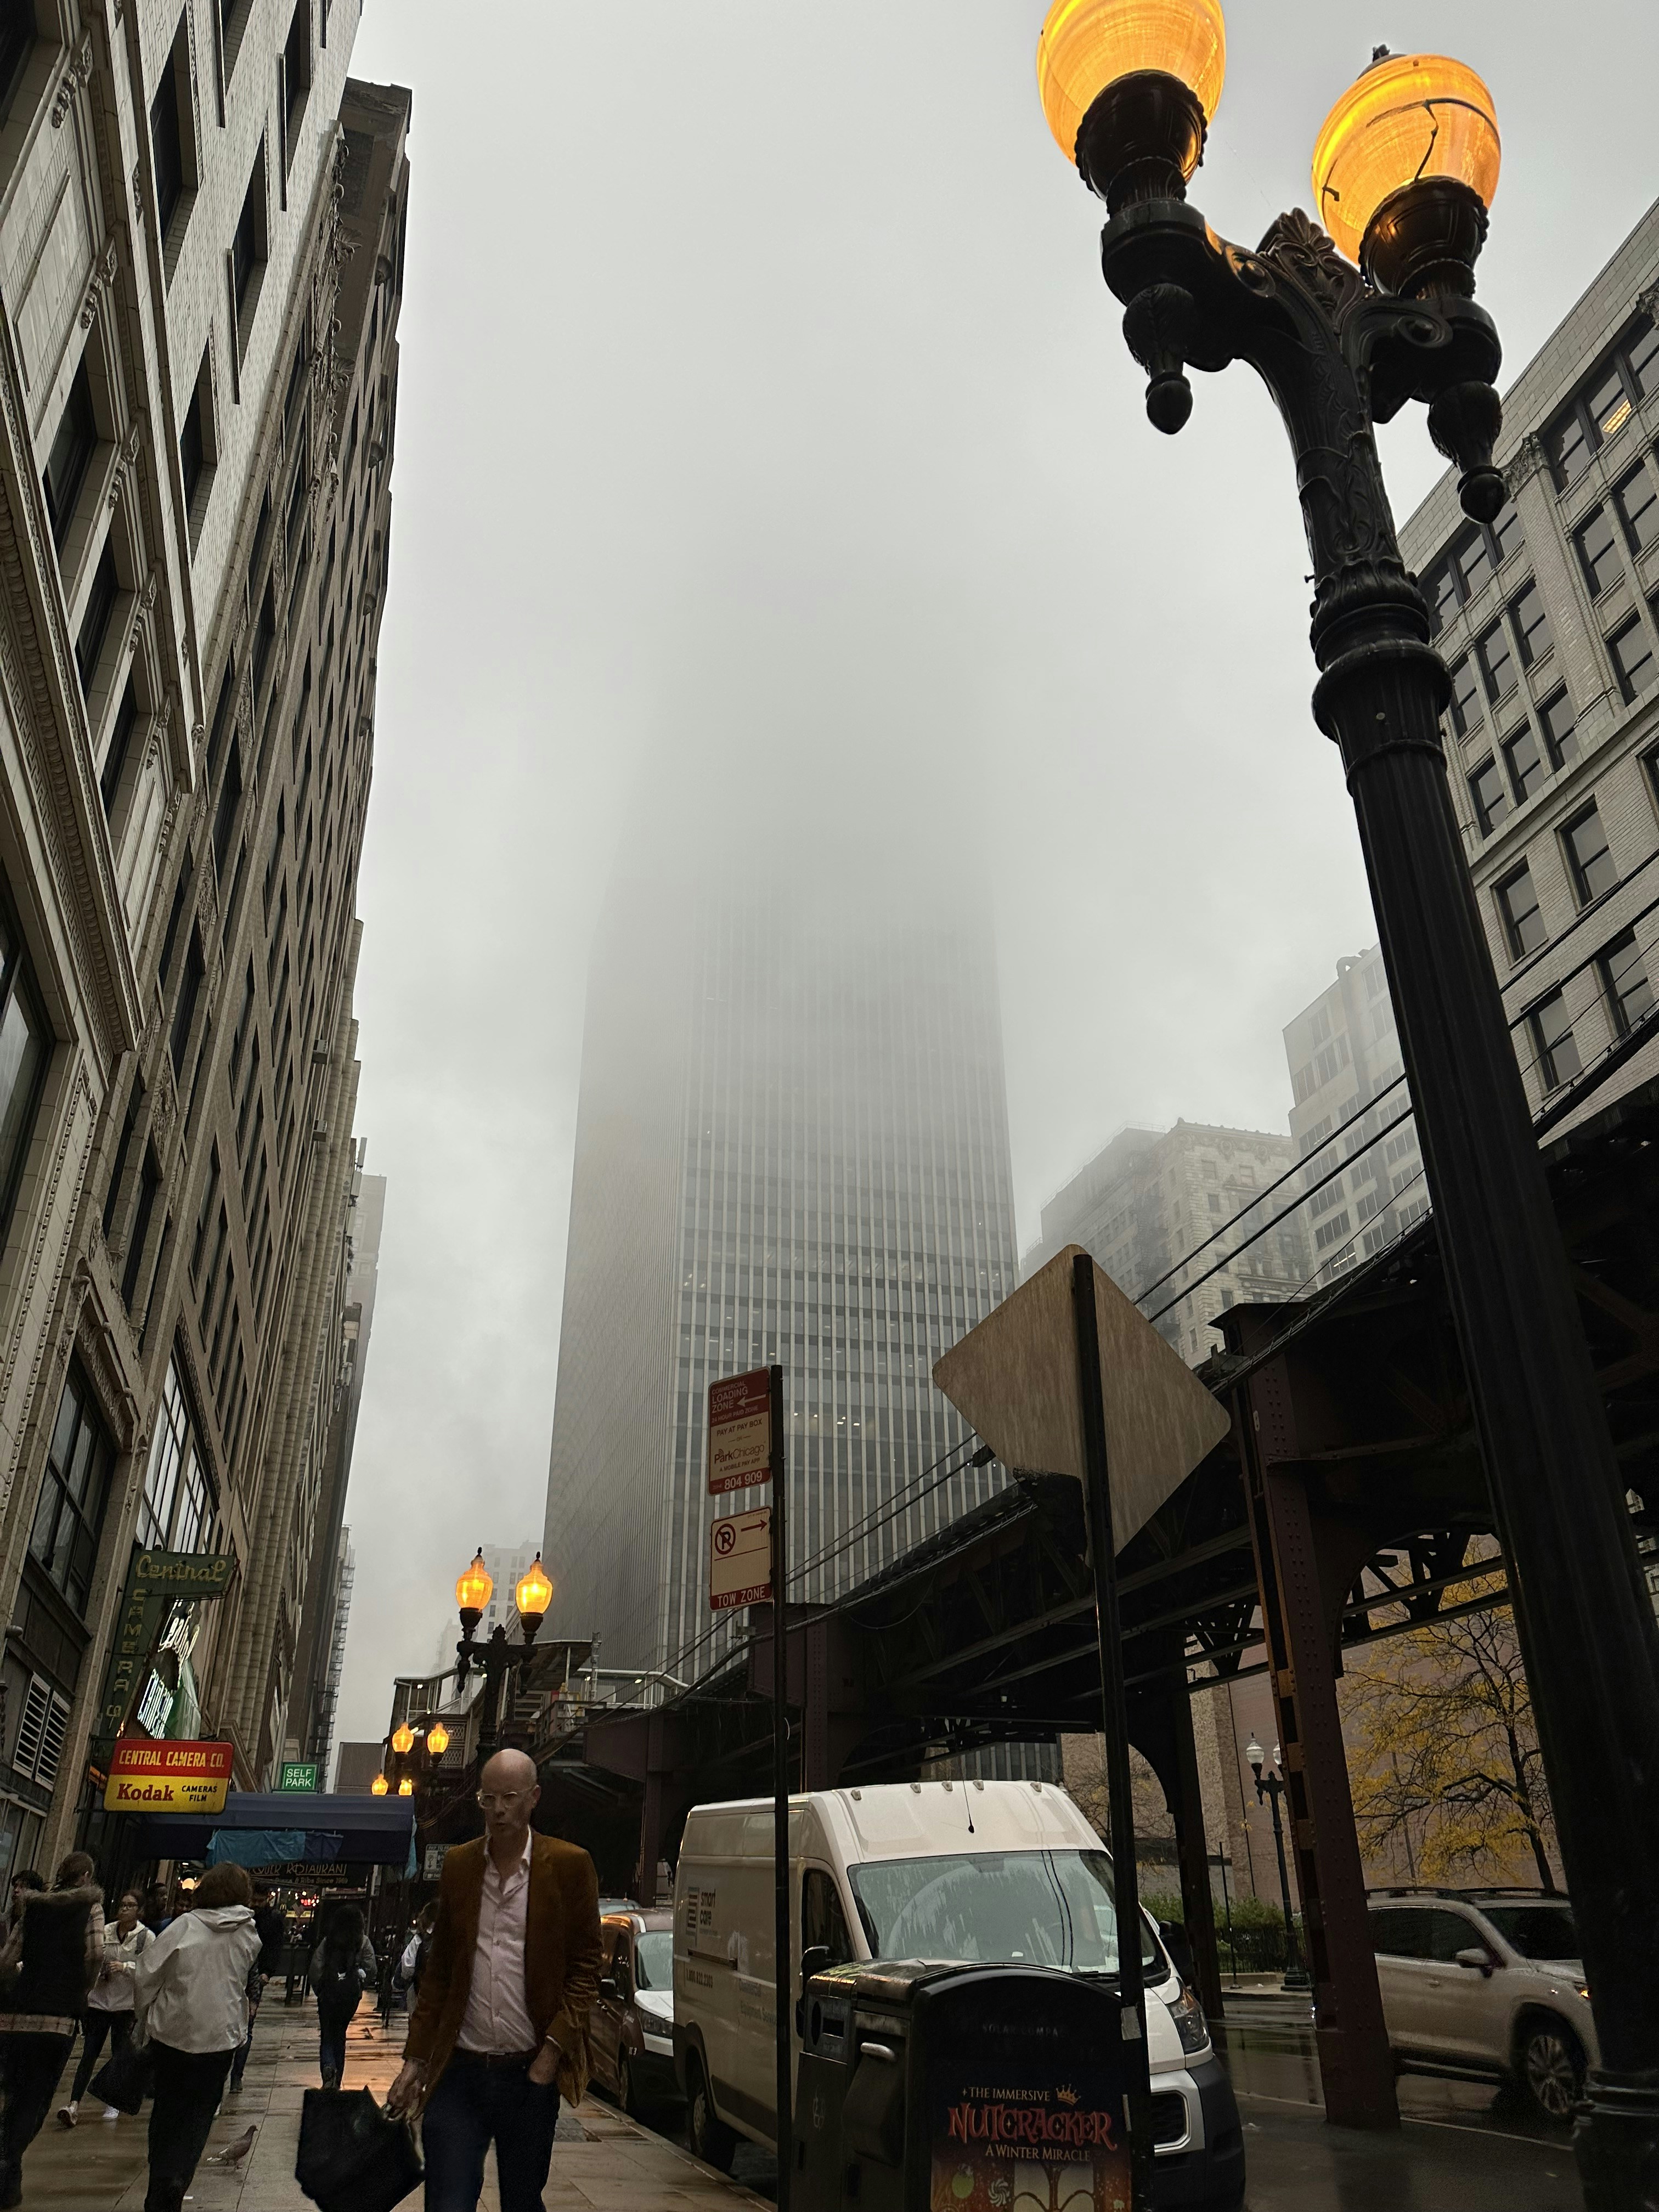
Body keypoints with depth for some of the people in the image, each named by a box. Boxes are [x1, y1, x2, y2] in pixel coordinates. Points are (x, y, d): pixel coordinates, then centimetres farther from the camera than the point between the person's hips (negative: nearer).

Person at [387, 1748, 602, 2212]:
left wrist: (553, 2050, -11)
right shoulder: (458, 1864, 5)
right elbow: (439, 1969, 11)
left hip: (530, 2073, -1)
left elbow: (585, 1967, -3)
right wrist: (416, 2059, 7)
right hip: (459, 2070, 2)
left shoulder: (569, 1866, -4)